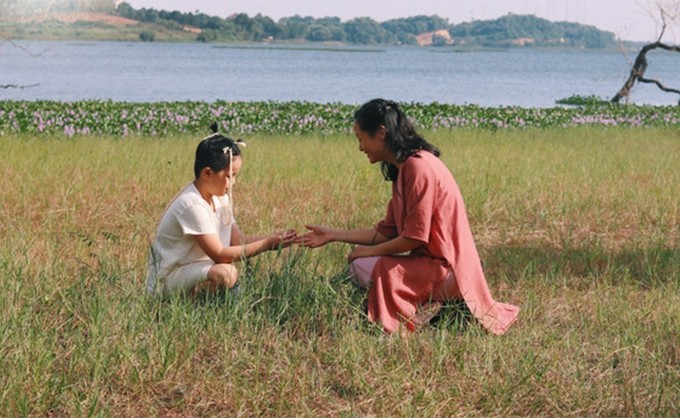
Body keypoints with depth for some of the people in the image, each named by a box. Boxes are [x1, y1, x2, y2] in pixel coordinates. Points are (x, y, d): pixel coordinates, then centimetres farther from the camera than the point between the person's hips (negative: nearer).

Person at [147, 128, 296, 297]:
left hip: (192, 269, 9)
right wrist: (267, 244, -23)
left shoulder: (219, 198, 5)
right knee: (225, 273, -30)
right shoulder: (192, 205, -23)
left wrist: (273, 239, -12)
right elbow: (219, 255, -24)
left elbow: (239, 240, 3)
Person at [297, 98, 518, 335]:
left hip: (443, 269, -10)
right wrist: (333, 235, 15)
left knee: (361, 266, -13)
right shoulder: (402, 168, 12)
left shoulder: (418, 167, -19)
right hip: (430, 260, 10)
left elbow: (415, 237, -20)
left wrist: (371, 251, -5)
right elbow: (387, 231, 13)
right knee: (359, 260, 15)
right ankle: (433, 304, 5)